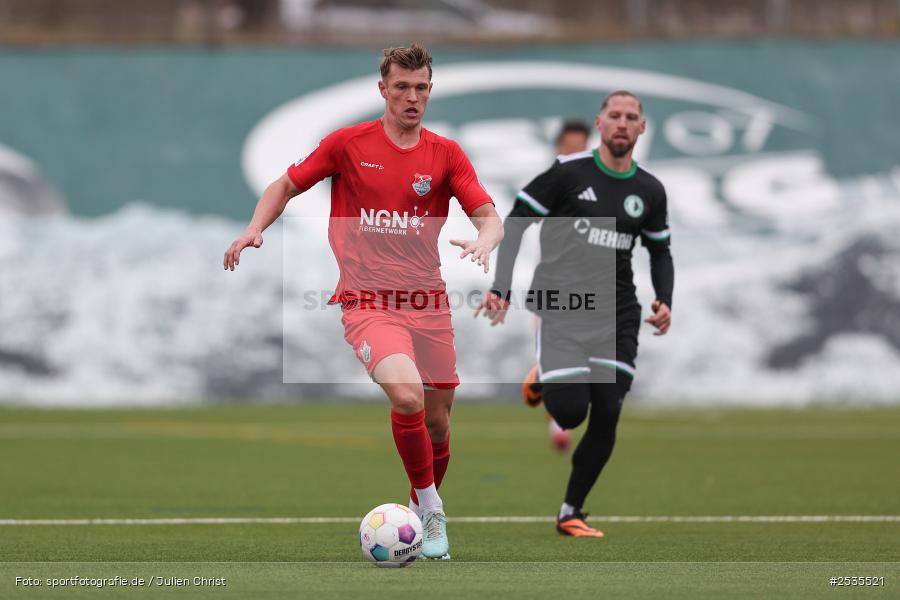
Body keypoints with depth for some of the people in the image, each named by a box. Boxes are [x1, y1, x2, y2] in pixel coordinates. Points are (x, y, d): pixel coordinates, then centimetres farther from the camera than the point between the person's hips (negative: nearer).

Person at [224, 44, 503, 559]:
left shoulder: (446, 154, 5)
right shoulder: (349, 143, 0)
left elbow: (490, 216, -2)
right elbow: (287, 186, 11)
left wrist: (484, 242, -25)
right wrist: (255, 229, -5)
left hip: (428, 303, 3)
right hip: (367, 300, -3)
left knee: (437, 420, 7)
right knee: (407, 396, -28)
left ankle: (427, 513, 33)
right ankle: (430, 509, -10)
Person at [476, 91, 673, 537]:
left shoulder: (649, 191, 9)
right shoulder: (568, 171, -4)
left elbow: (660, 252, 22)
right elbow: (516, 222, -1)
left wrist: (664, 301, 4)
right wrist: (501, 288, -9)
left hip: (616, 315, 4)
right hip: (560, 306, -4)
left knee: (607, 418, -1)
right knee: (569, 410, -17)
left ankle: (571, 513, 14)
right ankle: (541, 380, 21)